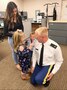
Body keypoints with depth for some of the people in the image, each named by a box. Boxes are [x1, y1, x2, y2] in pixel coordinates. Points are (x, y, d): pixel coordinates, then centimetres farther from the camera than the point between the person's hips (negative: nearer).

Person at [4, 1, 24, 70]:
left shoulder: (19, 17, -10)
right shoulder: (7, 20, -19)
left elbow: (22, 27, 4)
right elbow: (5, 33, -17)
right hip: (12, 38, -2)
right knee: (14, 51, 15)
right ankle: (17, 64, 36)